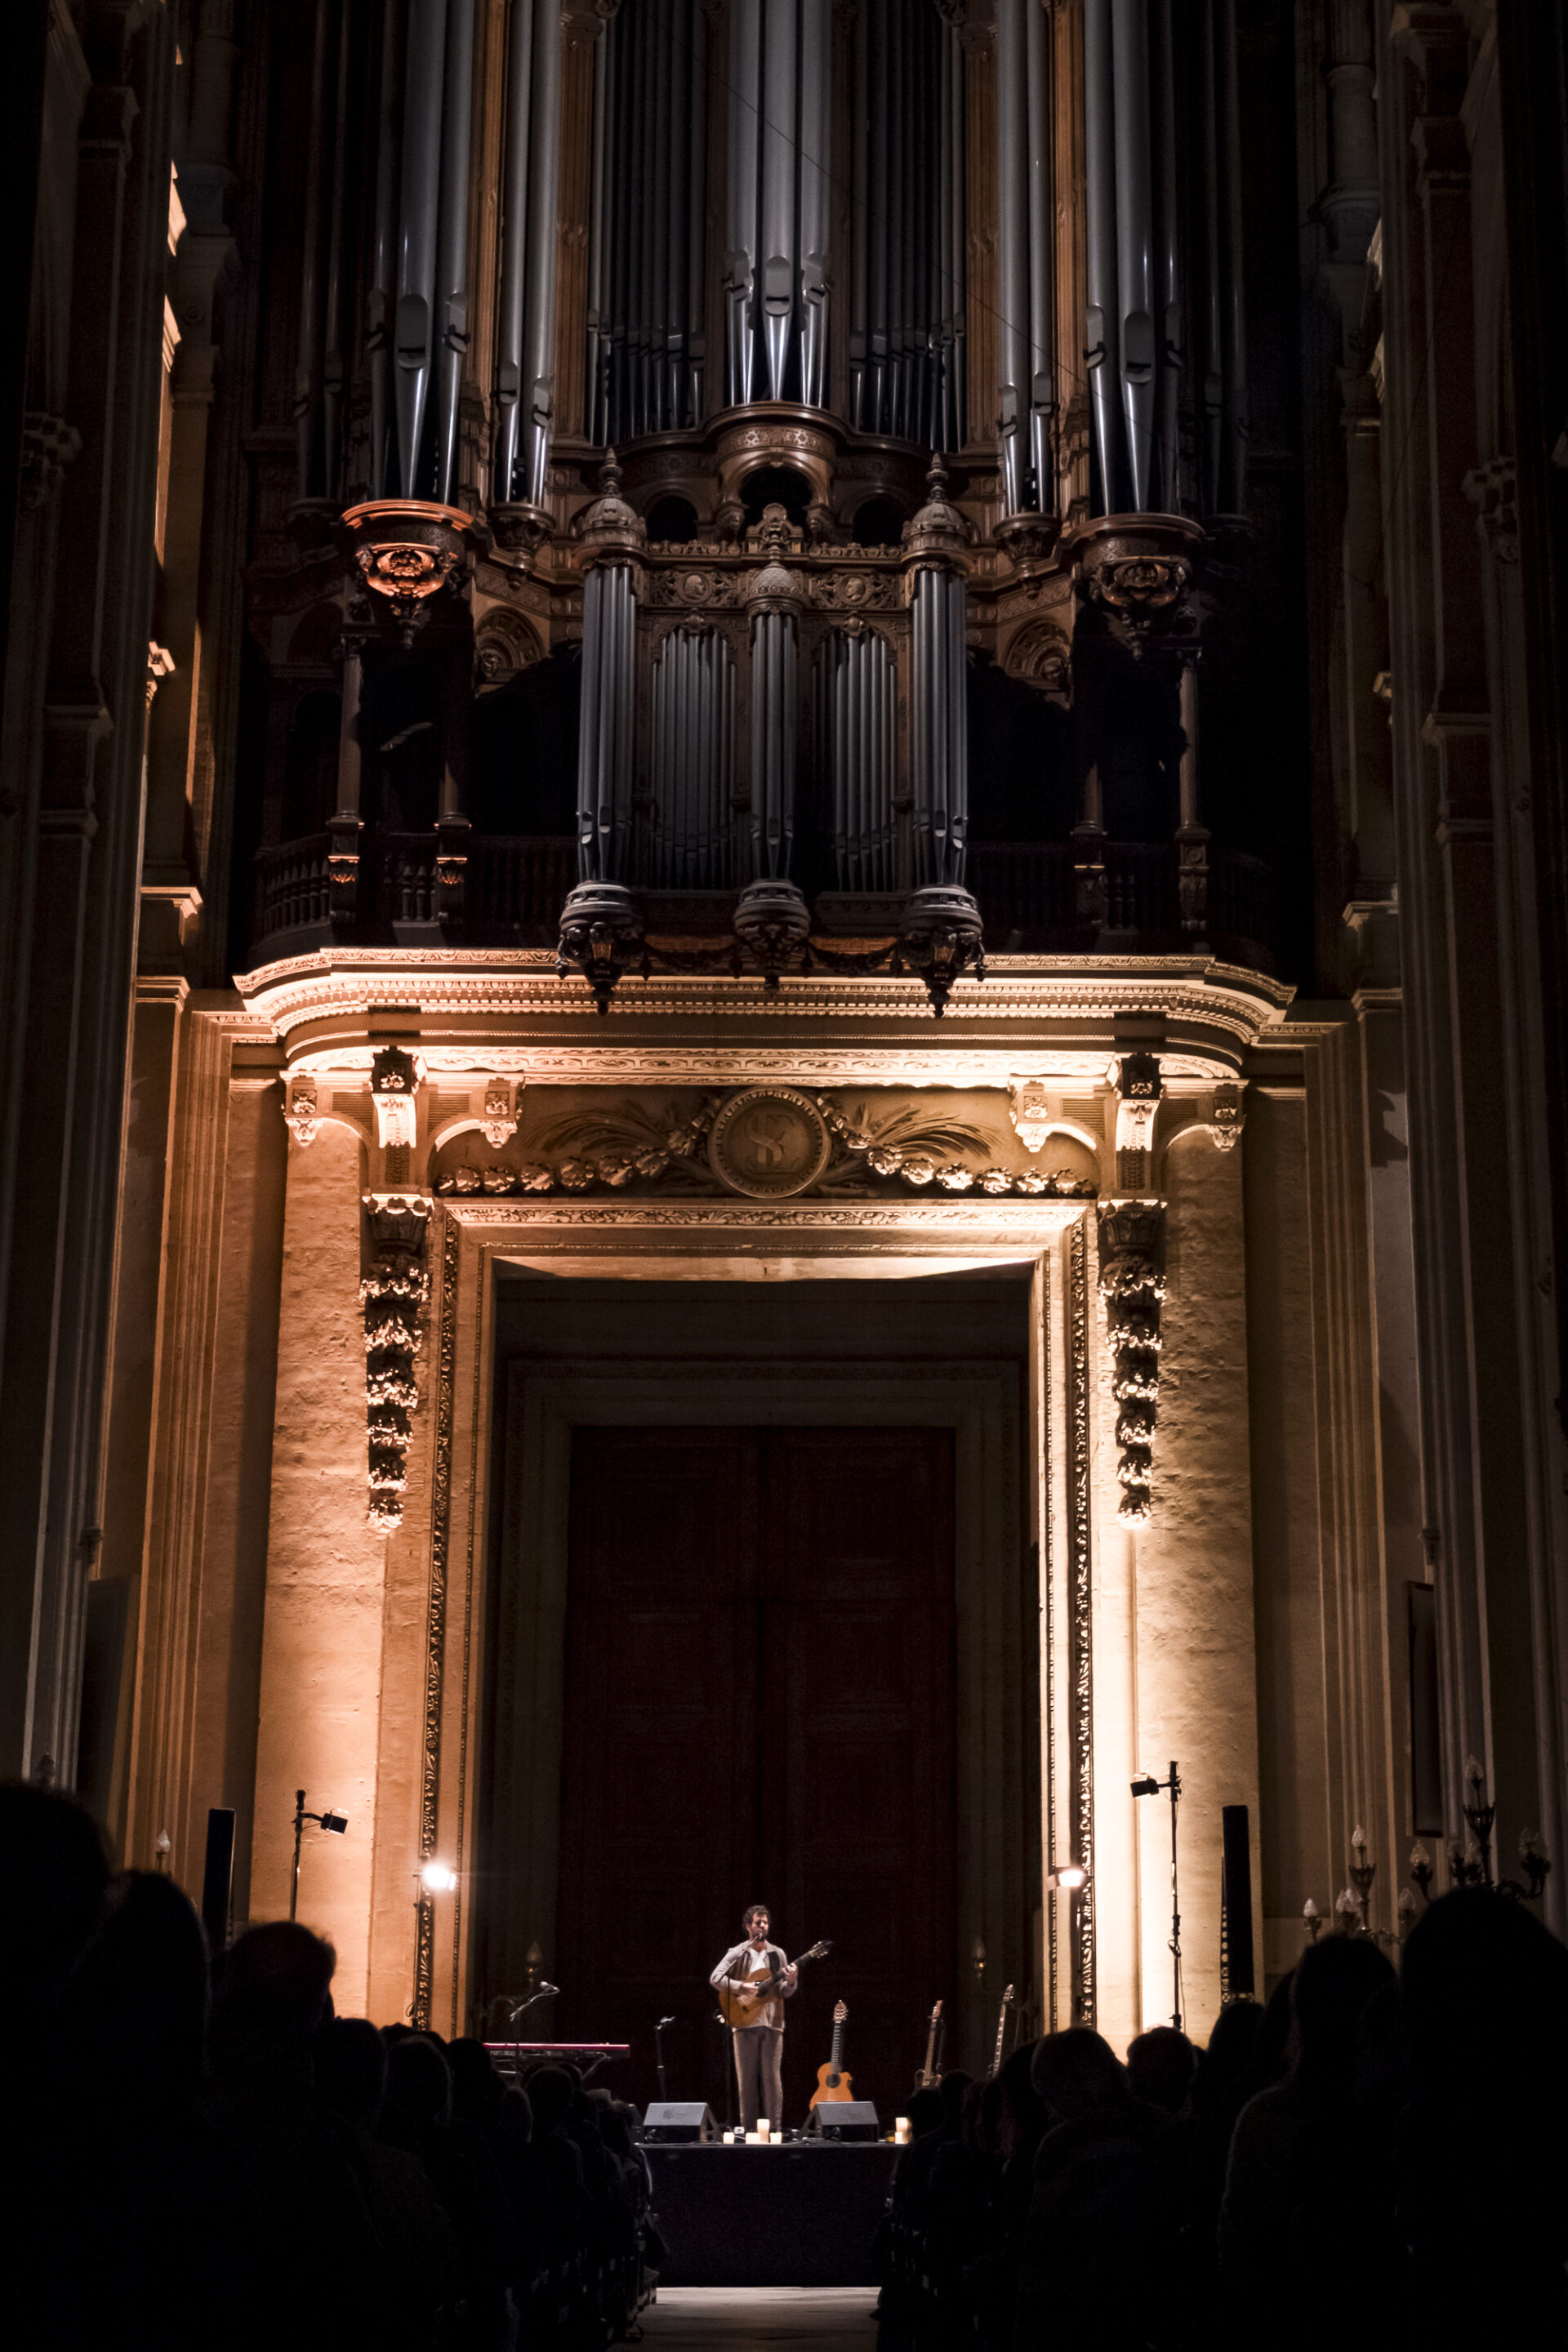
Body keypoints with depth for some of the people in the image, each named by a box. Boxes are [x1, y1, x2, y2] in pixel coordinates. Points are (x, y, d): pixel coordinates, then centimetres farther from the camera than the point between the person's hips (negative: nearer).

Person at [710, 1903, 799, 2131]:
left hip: (772, 2022, 2)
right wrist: (743, 1987, -17)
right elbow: (715, 1978, -8)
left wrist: (791, 1982, -12)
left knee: (772, 2078, -2)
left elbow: (784, 1993, 10)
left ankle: (774, 2128, 0)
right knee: (747, 2078, 0)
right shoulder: (737, 1953, 3)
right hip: (745, 2022, -2)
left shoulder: (777, 1954, 11)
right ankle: (748, 2128, 4)